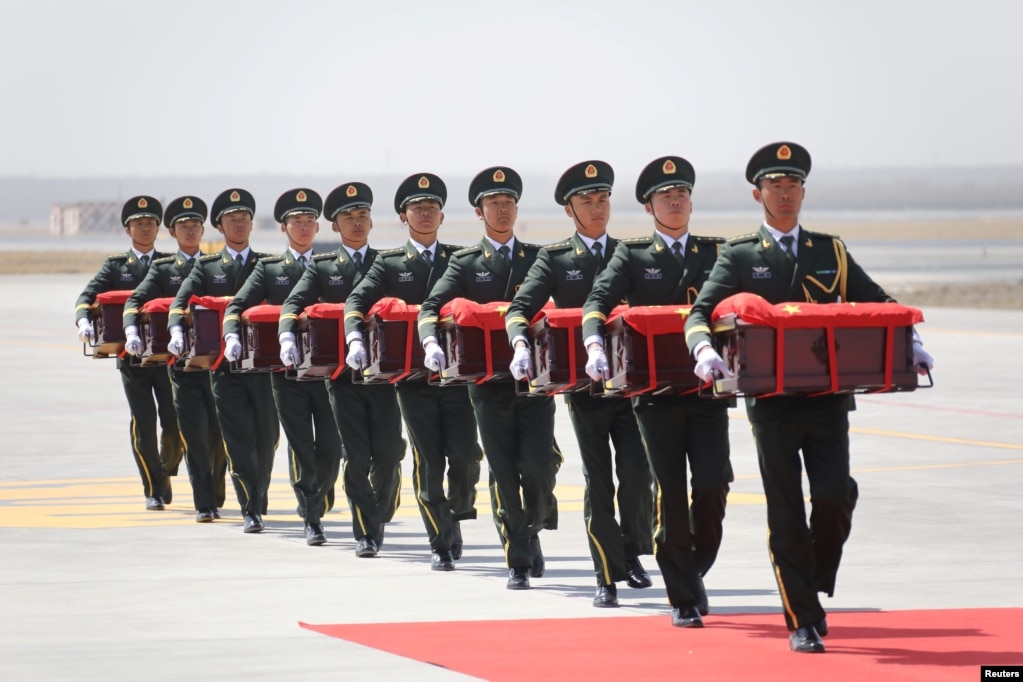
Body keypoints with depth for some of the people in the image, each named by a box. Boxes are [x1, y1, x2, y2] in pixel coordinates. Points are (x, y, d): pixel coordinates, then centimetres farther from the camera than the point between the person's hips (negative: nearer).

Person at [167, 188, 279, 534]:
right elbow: (181, 300, -2)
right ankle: (251, 510, -6)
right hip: (225, 366, -1)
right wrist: (177, 330, -23)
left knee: (266, 437, 3)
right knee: (238, 439, -6)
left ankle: (258, 500, 20)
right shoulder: (206, 267, 10)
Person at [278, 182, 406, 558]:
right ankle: (365, 534, 2)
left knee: (387, 455, -1)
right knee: (355, 457, -5)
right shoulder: (322, 266, 10)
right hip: (343, 374, -1)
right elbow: (295, 302, -2)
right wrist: (287, 336, -23)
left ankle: (379, 519, 23)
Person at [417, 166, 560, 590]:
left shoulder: (538, 258, 13)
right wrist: (432, 344, -25)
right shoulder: (466, 263, 6)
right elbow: (432, 307, -5)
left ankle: (532, 530, 19)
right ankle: (518, 561, 5)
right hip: (489, 383, -1)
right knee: (503, 472, -2)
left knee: (538, 466, -9)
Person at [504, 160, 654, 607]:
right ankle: (608, 577, 6)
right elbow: (521, 308, -6)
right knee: (597, 482, -1)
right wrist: (521, 344, -26)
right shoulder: (555, 259, 4)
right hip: (583, 385, -2)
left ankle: (633, 552, 15)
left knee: (637, 473, -8)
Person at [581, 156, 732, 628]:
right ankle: (683, 599, 5)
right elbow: (599, 302, -6)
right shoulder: (632, 256, 7)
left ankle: (695, 568, 19)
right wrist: (595, 345, -26)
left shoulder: (715, 253, 14)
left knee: (712, 487, -7)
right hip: (656, 391, -2)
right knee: (671, 493, -3)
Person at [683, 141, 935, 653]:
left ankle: (816, 586, 15)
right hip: (772, 403, -2)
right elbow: (701, 312, -3)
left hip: (828, 396, 2)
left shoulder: (830, 252, 14)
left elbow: (879, 304, 13)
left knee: (835, 496, -11)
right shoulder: (739, 256, 6)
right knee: (786, 514, -2)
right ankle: (802, 621, 5)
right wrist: (704, 349, -25)